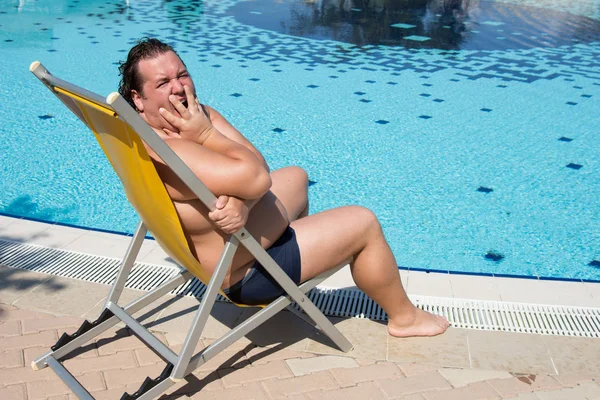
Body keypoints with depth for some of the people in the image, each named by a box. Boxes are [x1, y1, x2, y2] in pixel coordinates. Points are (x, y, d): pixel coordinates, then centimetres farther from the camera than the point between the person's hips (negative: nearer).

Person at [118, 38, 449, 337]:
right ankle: (403, 316, 22)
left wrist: (240, 202, -32)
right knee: (363, 223, 0)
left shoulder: (197, 113, -5)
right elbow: (255, 177, -40)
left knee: (296, 177, 32)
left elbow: (257, 164, -13)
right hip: (246, 274, -10)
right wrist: (206, 135, -28)